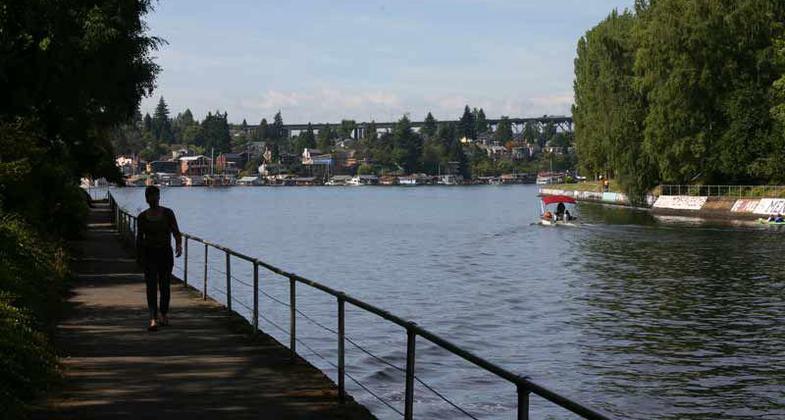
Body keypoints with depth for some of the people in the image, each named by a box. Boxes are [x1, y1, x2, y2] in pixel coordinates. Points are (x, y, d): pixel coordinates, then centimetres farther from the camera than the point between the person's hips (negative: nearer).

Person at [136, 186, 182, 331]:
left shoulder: (168, 213, -1)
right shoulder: (142, 217, 1)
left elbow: (176, 232, -7)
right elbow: (139, 238, 8)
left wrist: (179, 244, -27)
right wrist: (139, 257, 9)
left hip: (165, 252, 1)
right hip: (149, 253, -1)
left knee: (165, 285, 10)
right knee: (151, 286, -10)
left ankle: (164, 314, 31)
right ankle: (153, 319, -18)